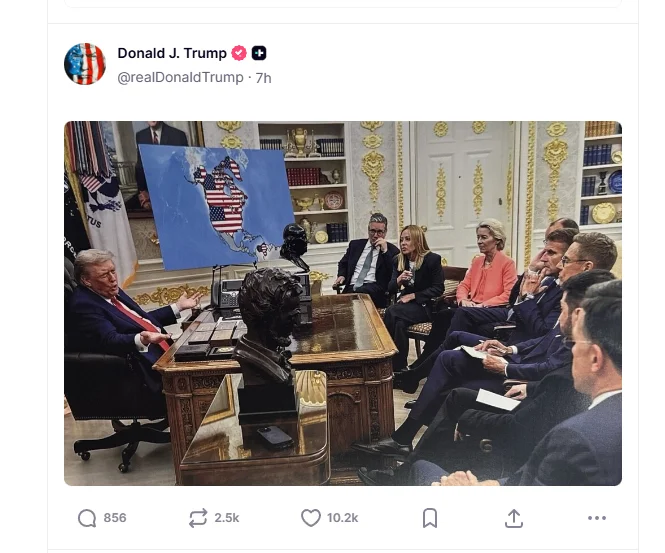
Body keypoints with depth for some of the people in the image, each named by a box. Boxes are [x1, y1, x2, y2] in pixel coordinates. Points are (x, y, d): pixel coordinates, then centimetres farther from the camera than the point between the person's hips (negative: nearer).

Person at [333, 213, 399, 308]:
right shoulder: (355, 244, 19)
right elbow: (343, 263, 31)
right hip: (352, 288, 3)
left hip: (375, 289, -2)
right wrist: (341, 276, 9)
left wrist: (385, 251, -9)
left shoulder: (392, 250, 10)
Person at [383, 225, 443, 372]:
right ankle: (399, 366, -20)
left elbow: (438, 289, -11)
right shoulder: (398, 260, 4)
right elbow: (390, 289, 4)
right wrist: (398, 280, -20)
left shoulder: (433, 259, -10)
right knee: (399, 323, -31)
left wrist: (413, 296, -18)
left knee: (391, 312, -30)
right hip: (407, 302, 5)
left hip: (425, 305, -5)